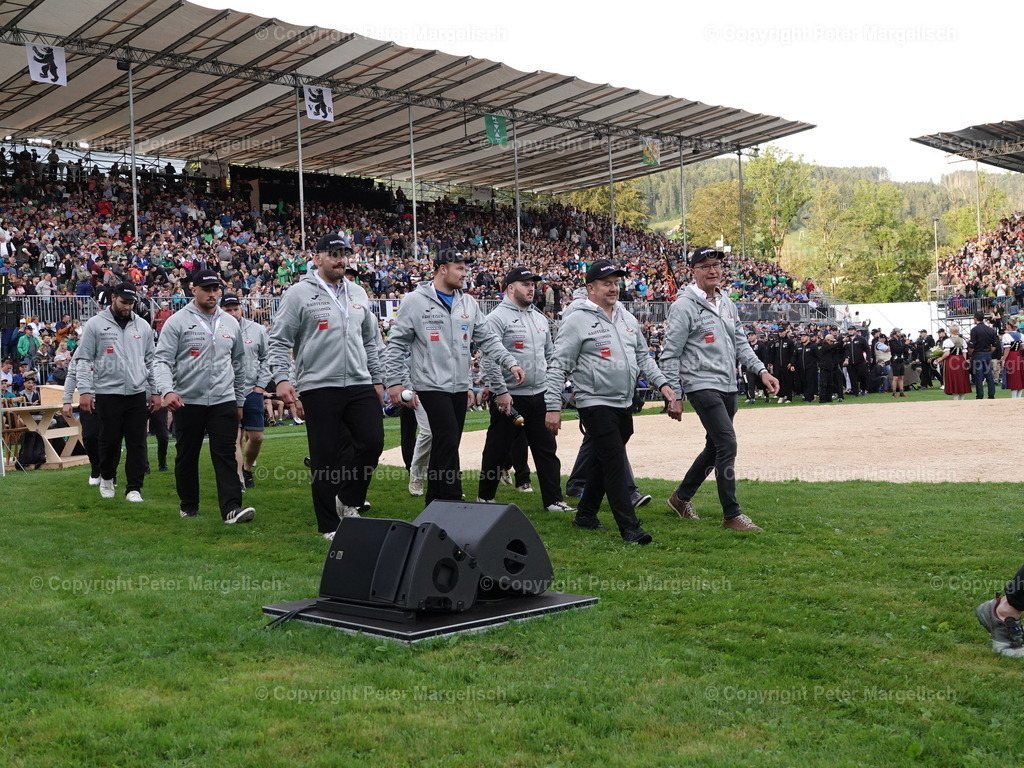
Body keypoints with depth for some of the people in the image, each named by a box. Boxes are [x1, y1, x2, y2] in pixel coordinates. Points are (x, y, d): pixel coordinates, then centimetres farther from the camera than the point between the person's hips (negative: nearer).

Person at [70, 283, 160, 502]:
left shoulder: (142, 326, 10)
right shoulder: (95, 324, 0)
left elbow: (150, 361, 14)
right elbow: (84, 360, -2)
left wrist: (155, 391, 10)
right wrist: (85, 391, -11)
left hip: (138, 393, 3)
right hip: (108, 393, -2)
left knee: (137, 443, 1)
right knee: (110, 440, 5)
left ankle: (134, 488, 7)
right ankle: (106, 478, 29)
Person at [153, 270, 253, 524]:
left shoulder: (230, 323, 11)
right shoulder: (177, 322, -3)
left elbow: (238, 364, 18)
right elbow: (161, 360, -9)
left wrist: (240, 401, 18)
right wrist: (167, 390, -26)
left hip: (224, 401, 2)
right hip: (188, 401, -2)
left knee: (226, 455, -5)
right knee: (187, 456, 9)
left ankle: (231, 508, -12)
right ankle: (188, 506, 23)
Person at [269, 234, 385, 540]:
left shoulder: (358, 294, 14)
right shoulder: (299, 294, -2)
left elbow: (371, 341, 20)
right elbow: (279, 341, -5)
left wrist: (377, 380, 16)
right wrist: (282, 379, -16)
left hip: (360, 386, 5)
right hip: (318, 388, -5)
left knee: (372, 442, -2)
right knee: (326, 457, 1)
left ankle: (348, 501, 20)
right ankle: (329, 525, 13)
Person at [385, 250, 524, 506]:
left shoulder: (468, 303, 12)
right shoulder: (415, 301, -4)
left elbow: (487, 339, 13)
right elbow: (397, 344, -3)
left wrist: (510, 362, 0)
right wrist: (395, 382, -10)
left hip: (460, 387, 6)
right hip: (432, 386, -6)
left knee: (446, 447, 10)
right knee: (448, 442, -14)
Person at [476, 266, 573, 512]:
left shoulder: (540, 318, 15)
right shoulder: (498, 317, -9)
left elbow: (550, 355, 22)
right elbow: (489, 358, -17)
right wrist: (501, 392, -21)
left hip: (539, 396, 7)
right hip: (509, 397, -7)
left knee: (547, 449, 6)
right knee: (497, 450, 4)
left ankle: (553, 500, 11)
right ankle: (484, 498, 19)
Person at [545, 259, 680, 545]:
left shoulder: (628, 318, 14)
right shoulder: (577, 322, -8)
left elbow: (643, 357, 20)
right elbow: (558, 367, -10)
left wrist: (662, 384, 7)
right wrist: (553, 407, -15)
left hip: (624, 405, 7)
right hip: (595, 403, -7)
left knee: (604, 462, 15)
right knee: (615, 463, -10)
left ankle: (586, 514, 29)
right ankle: (629, 527, -8)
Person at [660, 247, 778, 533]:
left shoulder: (727, 304, 15)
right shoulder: (685, 306, -10)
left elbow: (740, 344, 20)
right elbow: (670, 355, -10)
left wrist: (761, 371, 7)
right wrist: (673, 395, -12)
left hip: (728, 387, 9)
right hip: (702, 385, -9)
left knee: (715, 447, 16)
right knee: (727, 444, -14)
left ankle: (682, 496, 33)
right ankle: (732, 515, -7)